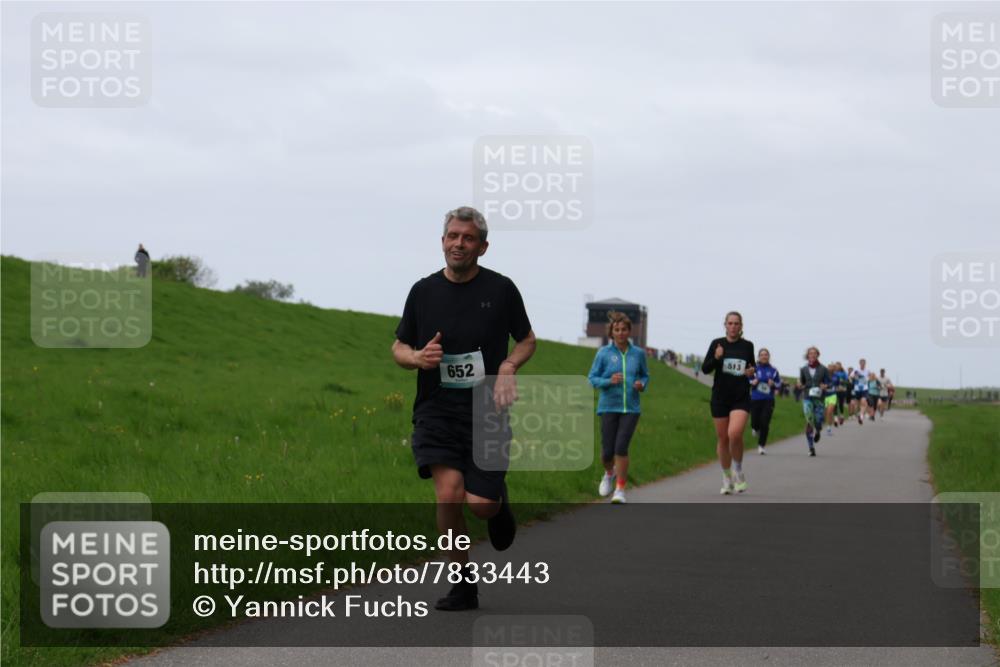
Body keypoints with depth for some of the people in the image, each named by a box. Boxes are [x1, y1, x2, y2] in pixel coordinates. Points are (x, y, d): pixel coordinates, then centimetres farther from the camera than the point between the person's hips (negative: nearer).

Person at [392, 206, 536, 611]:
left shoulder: (501, 289, 1)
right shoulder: (423, 291, 4)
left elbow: (527, 340, 13)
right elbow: (399, 348, 14)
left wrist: (508, 366, -8)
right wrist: (418, 357, -10)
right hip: (437, 410, 1)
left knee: (480, 505, -7)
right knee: (448, 495, -17)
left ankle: (499, 502, 33)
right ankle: (463, 583, 0)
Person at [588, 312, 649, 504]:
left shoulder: (638, 354, 4)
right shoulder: (604, 353, -1)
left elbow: (645, 375, 18)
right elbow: (592, 378, 2)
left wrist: (642, 384, -4)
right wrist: (609, 381, -16)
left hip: (631, 408, 0)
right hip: (609, 407, 0)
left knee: (621, 447, -14)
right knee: (607, 451, 1)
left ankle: (620, 490, -5)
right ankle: (609, 473, 37)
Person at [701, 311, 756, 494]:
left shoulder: (747, 345, 5)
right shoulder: (717, 344, 1)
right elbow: (705, 369, -1)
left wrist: (752, 371, -4)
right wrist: (716, 358, -19)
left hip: (741, 398, -1)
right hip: (720, 397, 1)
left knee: (735, 433, -21)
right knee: (722, 438, 7)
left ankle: (738, 471, 1)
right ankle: (727, 478, 23)